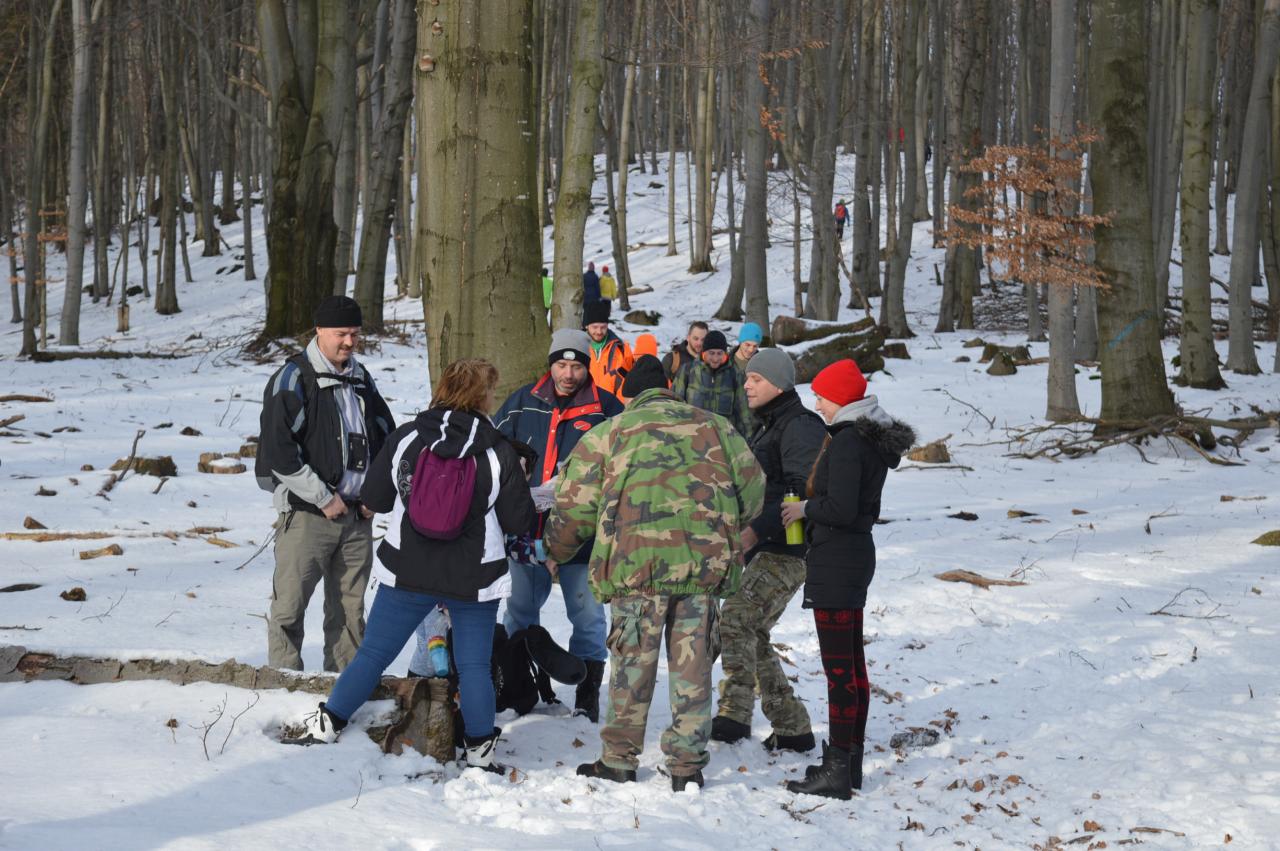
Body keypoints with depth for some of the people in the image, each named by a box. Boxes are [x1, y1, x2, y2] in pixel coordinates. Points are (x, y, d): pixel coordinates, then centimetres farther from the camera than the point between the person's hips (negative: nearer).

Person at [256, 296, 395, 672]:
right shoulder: (293, 379, -7)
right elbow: (278, 450, -14)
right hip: (306, 513, -6)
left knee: (350, 606, 10)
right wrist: (323, 498, -14)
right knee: (290, 604, -6)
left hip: (357, 513, 6)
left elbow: (386, 436, 24)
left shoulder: (362, 379, 14)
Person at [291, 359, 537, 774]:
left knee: (373, 653, 12)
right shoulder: (498, 452, -10)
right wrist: (518, 485, 15)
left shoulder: (405, 439, -5)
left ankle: (327, 725, 17)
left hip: (407, 571, 2)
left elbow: (373, 498, 2)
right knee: (474, 666, 9)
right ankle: (480, 749, 12)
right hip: (475, 580, -1)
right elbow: (519, 520, -5)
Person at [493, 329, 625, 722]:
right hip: (526, 533, 3)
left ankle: (587, 696, 10)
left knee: (587, 616, 2)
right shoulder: (523, 402, 6)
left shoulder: (606, 409, -2)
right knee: (519, 614, 14)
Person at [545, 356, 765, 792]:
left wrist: (553, 549, 28)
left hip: (638, 562, -2)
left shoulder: (607, 434, 13)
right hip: (706, 561, 2)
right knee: (693, 666, 8)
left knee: (632, 664, 7)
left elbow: (574, 508, 11)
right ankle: (687, 765, 9)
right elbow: (752, 487, 17)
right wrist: (728, 534, 32)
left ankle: (618, 760, 13)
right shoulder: (714, 427, 19)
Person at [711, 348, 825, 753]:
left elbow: (804, 494, -23)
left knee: (735, 618, -19)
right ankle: (792, 730, 16)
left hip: (786, 552, -10)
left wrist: (757, 531, -29)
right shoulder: (765, 427, 19)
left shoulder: (800, 427, -13)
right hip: (762, 550, 11)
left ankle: (735, 713, -20)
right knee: (753, 635, 12)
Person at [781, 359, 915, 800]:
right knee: (853, 664, 14)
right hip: (859, 553, 11)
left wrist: (804, 508, -7)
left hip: (836, 560, -11)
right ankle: (851, 761, 21)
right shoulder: (874, 438, 12)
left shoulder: (847, 441, -18)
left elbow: (840, 509, -24)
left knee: (838, 668, -7)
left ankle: (838, 771, -5)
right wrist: (813, 504, 14)